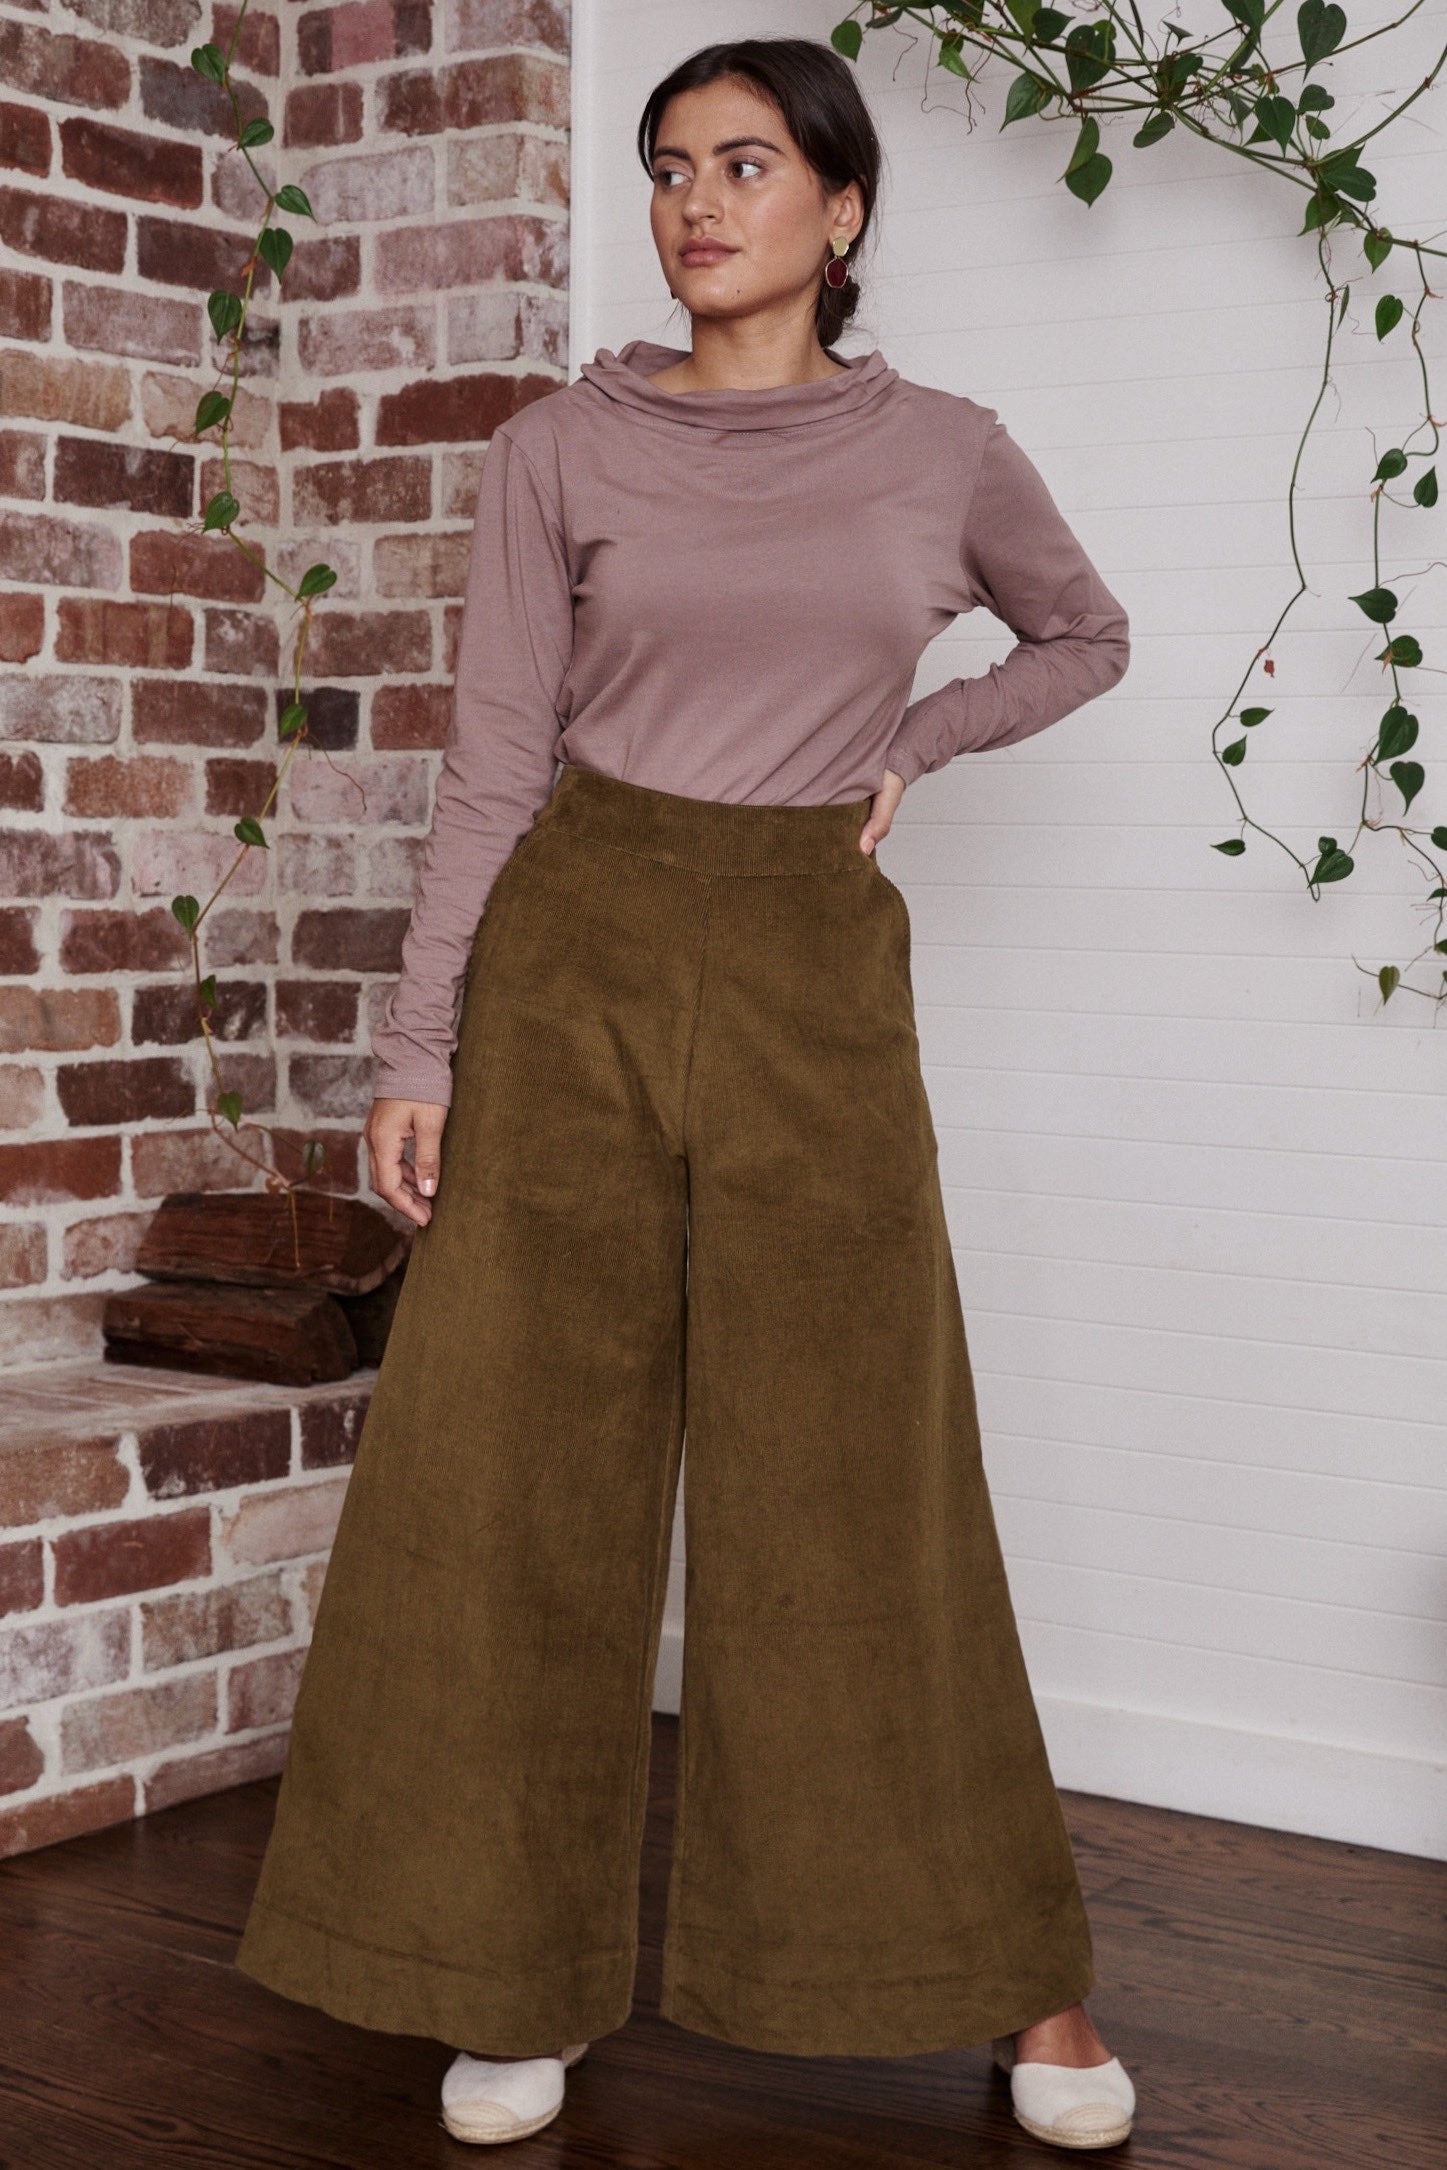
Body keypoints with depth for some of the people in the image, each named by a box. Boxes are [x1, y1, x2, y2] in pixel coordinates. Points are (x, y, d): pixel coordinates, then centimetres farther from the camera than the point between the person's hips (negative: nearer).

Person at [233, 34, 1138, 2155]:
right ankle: (521, 1977, 16)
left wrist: (908, 742, 8)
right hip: (576, 957, 0)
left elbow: (1086, 640, 24)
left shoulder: (946, 451, 6)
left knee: (856, 1482, 3)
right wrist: (418, 1050, -3)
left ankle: (1016, 1977, 16)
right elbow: (493, 764, 2)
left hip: (817, 976, 0)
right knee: (524, 1470, 2)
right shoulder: (561, 449, 3)